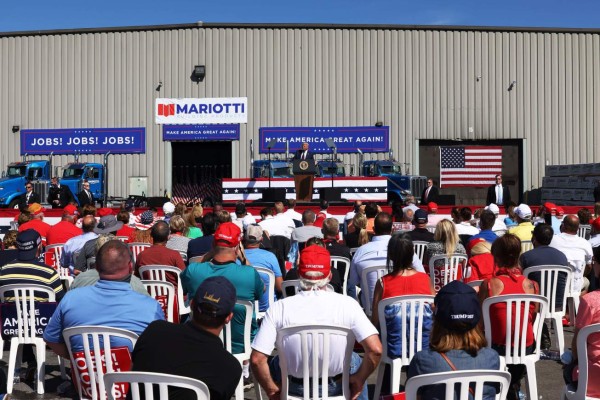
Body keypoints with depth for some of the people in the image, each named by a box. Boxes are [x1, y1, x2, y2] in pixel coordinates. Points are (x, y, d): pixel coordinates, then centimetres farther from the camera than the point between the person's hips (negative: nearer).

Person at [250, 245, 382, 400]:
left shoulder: (279, 308, -16)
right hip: (336, 387, 0)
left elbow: (257, 359, -17)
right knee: (356, 362, 33)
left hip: (295, 388, 0)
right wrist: (358, 381, -4)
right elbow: (375, 350, -22)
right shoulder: (346, 304, -17)